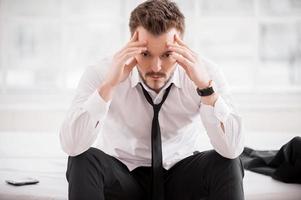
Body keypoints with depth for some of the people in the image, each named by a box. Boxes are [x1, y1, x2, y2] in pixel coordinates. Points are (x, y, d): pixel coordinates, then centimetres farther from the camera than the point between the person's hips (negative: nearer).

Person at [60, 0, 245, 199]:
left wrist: (205, 85, -35)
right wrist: (108, 84, -37)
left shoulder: (206, 72, -16)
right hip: (122, 177, 0)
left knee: (227, 165, -28)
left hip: (182, 178, 0)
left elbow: (232, 150, -26)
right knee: (83, 160, -29)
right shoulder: (101, 73, -18)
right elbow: (71, 146, -29)